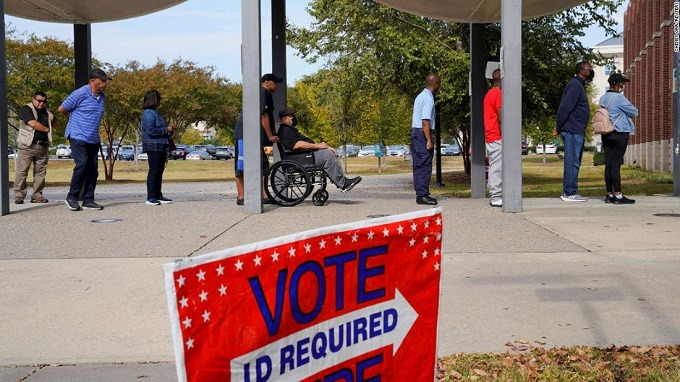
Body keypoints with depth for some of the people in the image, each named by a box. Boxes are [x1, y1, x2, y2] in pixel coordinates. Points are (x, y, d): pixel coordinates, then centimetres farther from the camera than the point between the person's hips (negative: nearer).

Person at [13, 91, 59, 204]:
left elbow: (58, 126, 26)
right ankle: (19, 196, -3)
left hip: (43, 147, 6)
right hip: (28, 146, -6)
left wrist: (52, 120, 3)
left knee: (40, 172, 3)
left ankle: (37, 195, 8)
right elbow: (33, 124, -17)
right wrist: (47, 129, -2)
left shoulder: (47, 111, 18)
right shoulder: (26, 109, -2)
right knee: (22, 171, -6)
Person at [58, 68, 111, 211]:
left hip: (94, 139, 7)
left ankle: (88, 200, 11)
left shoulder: (101, 96, 12)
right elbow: (62, 109, -4)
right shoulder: (81, 93, -11)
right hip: (78, 137, -7)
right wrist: (74, 118, 11)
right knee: (81, 166, -15)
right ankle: (71, 197, -1)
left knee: (92, 169, 5)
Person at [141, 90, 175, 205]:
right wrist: (166, 129, -14)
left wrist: (169, 128, 11)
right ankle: (150, 197, -6)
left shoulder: (155, 113, 19)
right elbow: (151, 131, -21)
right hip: (153, 147, -10)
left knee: (159, 171, 12)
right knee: (154, 171, -8)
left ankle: (158, 195, 19)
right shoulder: (148, 114, -13)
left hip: (161, 147, 10)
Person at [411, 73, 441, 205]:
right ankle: (422, 195, -8)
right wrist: (429, 141, -21)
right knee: (425, 166, -8)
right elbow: (425, 121, -20)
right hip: (423, 134, -10)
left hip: (415, 131, 10)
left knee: (418, 166, 12)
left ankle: (420, 193, 16)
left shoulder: (420, 96, 17)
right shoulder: (428, 99, -14)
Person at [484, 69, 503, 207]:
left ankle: (494, 196, 13)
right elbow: (500, 118, -17)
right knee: (497, 167, -9)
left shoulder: (489, 94, 19)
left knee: (494, 167, 10)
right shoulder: (498, 94, -12)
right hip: (497, 137, -10)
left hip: (490, 137, 10)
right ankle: (496, 197, -9)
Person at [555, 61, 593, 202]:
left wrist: (559, 126, 14)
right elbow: (565, 107, -20)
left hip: (577, 131, 10)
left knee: (574, 163, 12)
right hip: (572, 131, -10)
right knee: (572, 163, -9)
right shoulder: (575, 85, -12)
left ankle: (568, 192, 16)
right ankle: (569, 193, -7)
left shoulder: (579, 85, 21)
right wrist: (559, 127, -17)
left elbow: (564, 108, 21)